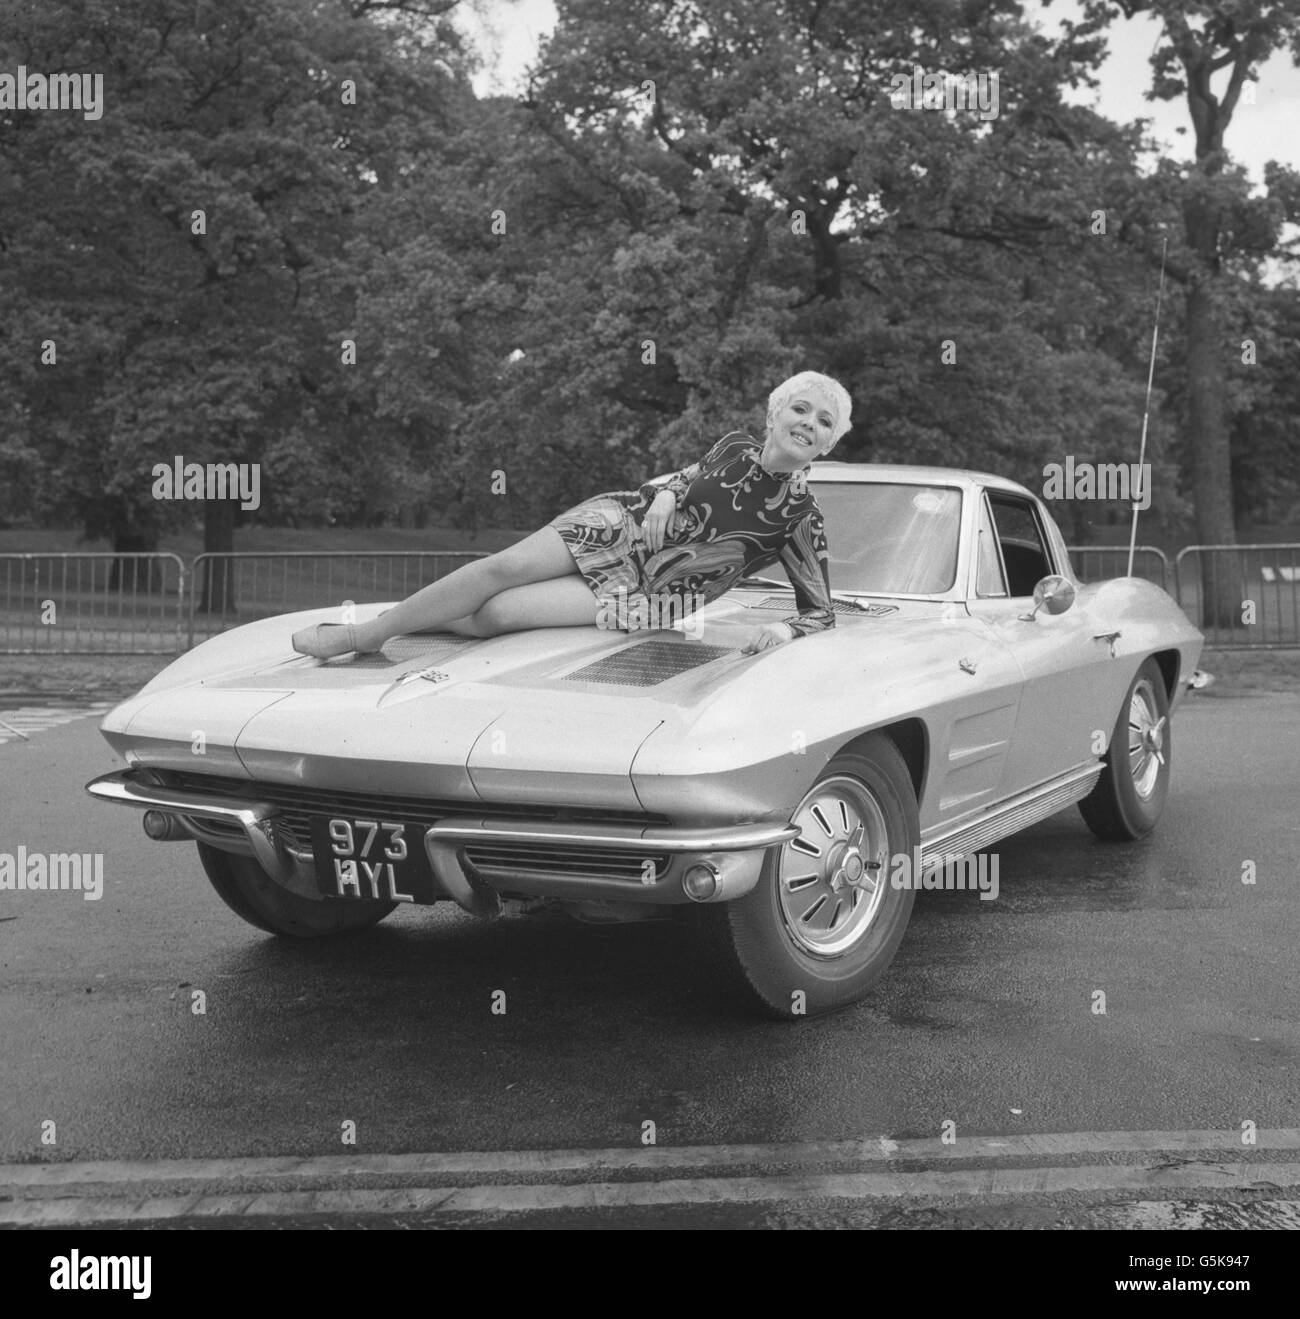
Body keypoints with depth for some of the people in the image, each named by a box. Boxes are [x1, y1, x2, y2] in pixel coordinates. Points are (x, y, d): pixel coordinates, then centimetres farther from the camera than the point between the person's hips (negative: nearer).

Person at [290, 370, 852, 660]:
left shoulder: (800, 518, -10)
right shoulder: (736, 448, 0)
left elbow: (821, 613, -10)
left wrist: (785, 629, -29)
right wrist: (665, 493, 5)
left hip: (646, 590, -3)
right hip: (621, 525, 3)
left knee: (495, 614, -21)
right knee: (502, 567, -18)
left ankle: (380, 627, -2)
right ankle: (363, 632, -4)